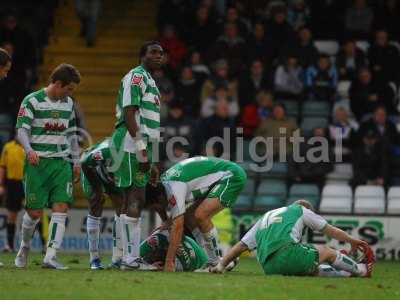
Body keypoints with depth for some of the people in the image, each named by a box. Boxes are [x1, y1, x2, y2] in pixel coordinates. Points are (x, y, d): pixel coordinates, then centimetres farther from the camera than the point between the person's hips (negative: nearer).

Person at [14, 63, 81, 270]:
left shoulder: (68, 104, 13)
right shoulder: (32, 101, -5)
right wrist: (29, 150, -28)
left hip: (61, 162, 4)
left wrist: (76, 162, 18)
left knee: (61, 207, -11)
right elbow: (22, 130, -10)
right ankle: (25, 245, 27)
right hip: (37, 162, -4)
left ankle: (50, 256, -15)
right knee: (35, 212, -2)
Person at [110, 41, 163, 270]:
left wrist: (150, 161, 21)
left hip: (143, 147, 10)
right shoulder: (136, 77, -8)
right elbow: (129, 113, -16)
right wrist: (141, 149, -21)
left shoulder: (150, 80, 22)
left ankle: (132, 256, 10)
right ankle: (130, 257, -13)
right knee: (135, 199, -12)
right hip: (133, 145, -10)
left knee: (135, 200, 9)